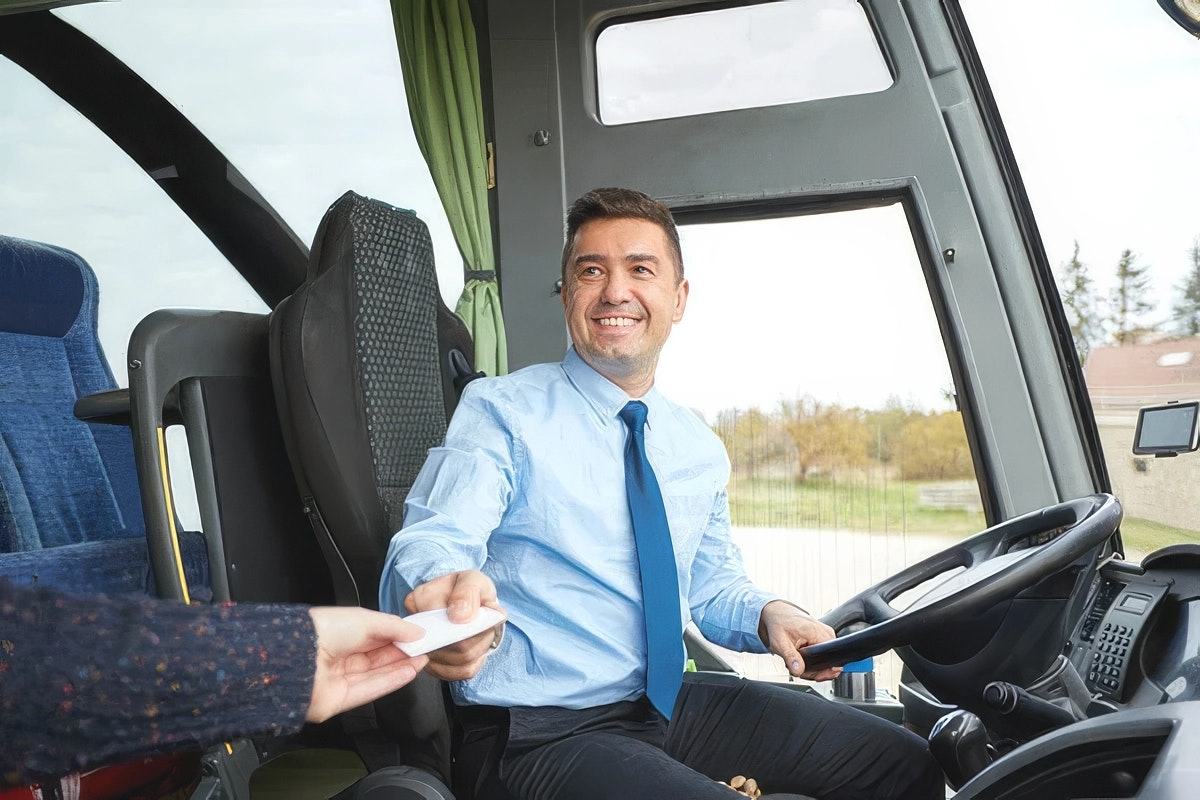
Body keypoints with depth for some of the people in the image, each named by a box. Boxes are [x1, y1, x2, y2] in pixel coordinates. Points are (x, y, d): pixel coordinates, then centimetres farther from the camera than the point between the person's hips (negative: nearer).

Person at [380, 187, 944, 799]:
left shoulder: (700, 449, 11)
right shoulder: (499, 411, -8)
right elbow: (429, 543, -22)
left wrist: (767, 614, -3)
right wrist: (442, 590, -47)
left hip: (674, 704, 7)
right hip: (545, 733, -6)